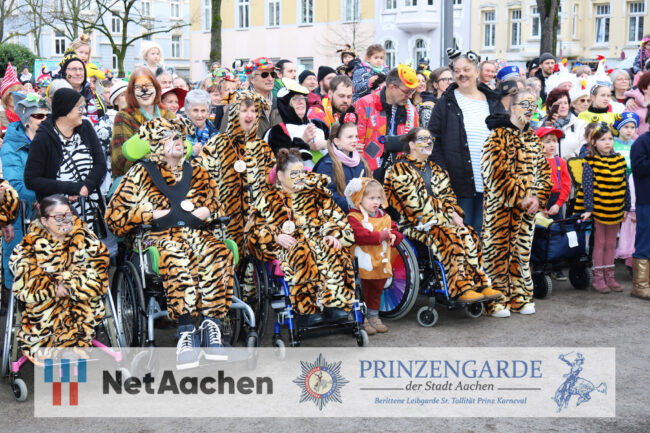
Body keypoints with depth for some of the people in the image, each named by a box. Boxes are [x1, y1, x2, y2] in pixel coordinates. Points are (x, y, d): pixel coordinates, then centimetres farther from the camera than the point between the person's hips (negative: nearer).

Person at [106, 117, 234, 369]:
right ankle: (186, 333, -38)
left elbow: (219, 208, 28)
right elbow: (114, 216, 9)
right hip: (159, 236, -3)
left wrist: (206, 212, 4)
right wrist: (153, 214, -3)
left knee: (219, 256, -33)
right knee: (177, 259, -40)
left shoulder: (197, 173, 26)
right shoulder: (140, 174, 16)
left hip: (196, 233, 3)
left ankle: (211, 329, -34)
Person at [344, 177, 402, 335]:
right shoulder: (354, 217, -11)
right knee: (362, 292, 0)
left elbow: (394, 230, 15)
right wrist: (382, 235, -21)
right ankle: (362, 320, 10)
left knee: (376, 291, 17)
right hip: (362, 263, -6)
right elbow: (360, 235, -25)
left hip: (380, 263, 7)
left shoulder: (384, 217, 12)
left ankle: (374, 317, 30)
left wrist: (393, 236, -10)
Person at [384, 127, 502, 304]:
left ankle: (479, 284, -21)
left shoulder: (434, 169, 22)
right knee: (449, 236, -31)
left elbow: (447, 196, 18)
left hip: (439, 220, 7)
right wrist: (448, 215, -14)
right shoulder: (400, 169, -3)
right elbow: (416, 202, -13)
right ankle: (461, 289, -31)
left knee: (468, 234, -18)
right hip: (414, 223, -7)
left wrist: (454, 213, -5)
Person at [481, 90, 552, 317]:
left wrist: (538, 197, -1)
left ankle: (520, 298, 19)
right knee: (498, 250, -4)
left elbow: (544, 172, 15)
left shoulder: (533, 139, 15)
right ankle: (496, 301, 3)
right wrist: (520, 198, -16)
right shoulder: (498, 136, -7)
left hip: (527, 207, 6)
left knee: (522, 251, 10)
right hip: (501, 207, -6)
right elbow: (495, 173, -16)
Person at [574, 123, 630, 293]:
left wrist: (626, 207, 8)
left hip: (615, 210, 4)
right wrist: (588, 208, -20)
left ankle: (609, 277, 22)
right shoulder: (590, 162, -9)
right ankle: (598, 278, 12)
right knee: (599, 243, 4)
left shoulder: (620, 160, 5)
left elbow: (625, 185, 9)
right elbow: (588, 186, -14)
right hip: (598, 209, -4)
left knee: (611, 244, 13)